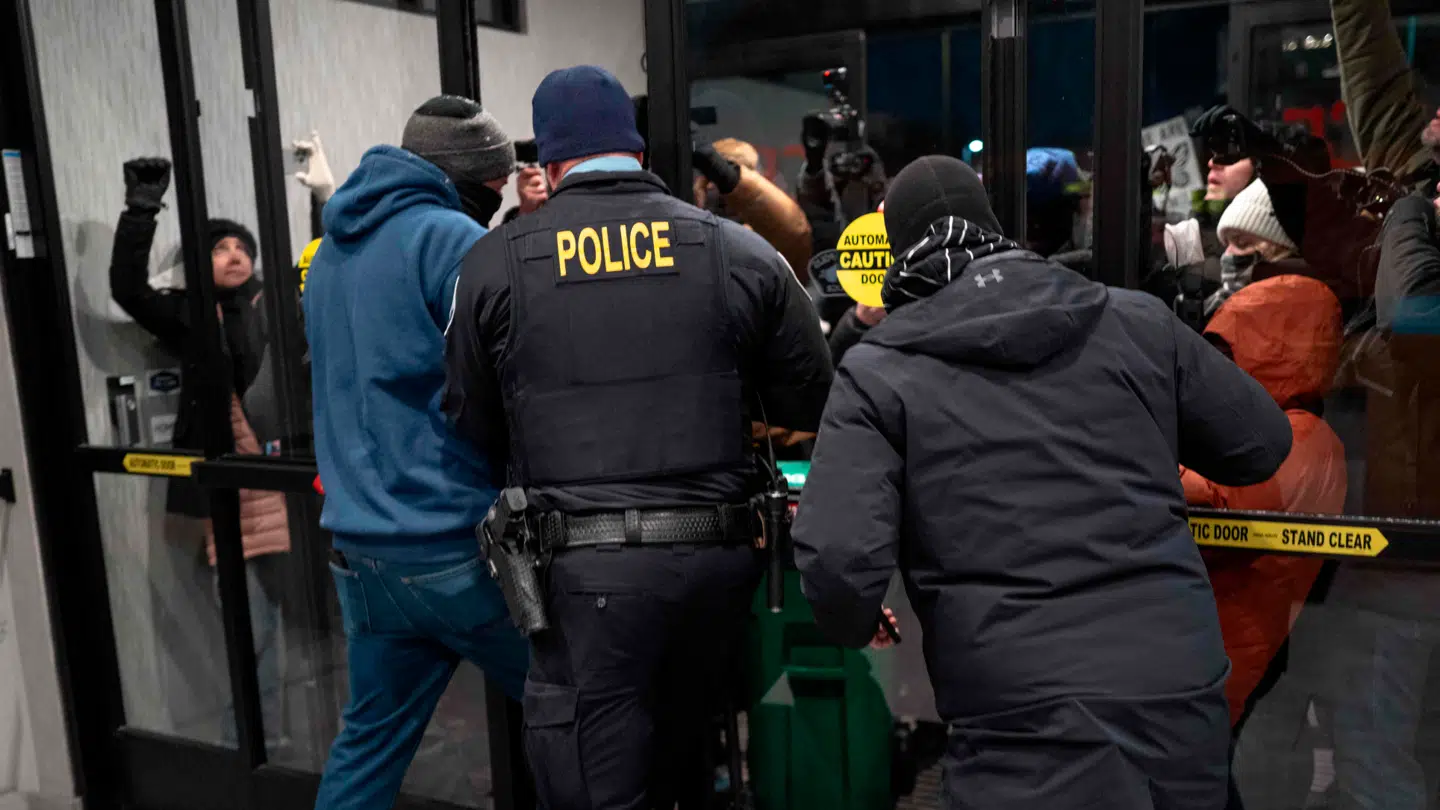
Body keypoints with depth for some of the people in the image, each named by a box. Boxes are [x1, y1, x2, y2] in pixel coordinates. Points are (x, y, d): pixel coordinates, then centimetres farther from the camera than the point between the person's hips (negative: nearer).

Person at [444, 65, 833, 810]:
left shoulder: (494, 263, -1)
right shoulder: (737, 250, 2)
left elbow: (474, 425, 6)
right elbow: (809, 401, 6)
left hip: (584, 564, -2)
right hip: (718, 554, 3)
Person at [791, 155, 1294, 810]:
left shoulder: (876, 373, -4)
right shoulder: (1134, 319, 6)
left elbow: (838, 564, -13)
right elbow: (1262, 445, 15)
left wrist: (854, 631, 9)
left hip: (1028, 721, -5)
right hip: (1183, 689, 5)